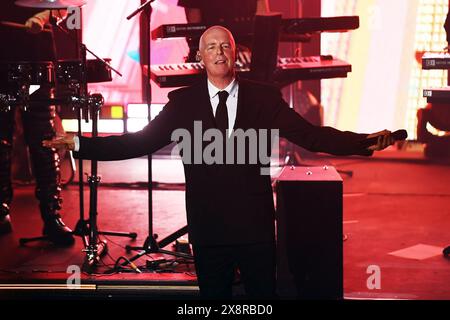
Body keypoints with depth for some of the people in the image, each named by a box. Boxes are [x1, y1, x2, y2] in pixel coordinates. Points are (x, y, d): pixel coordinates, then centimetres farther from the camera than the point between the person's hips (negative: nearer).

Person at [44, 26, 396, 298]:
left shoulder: (263, 97, 0)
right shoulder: (183, 102, 1)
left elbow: (311, 135, -5)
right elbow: (140, 141, -2)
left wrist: (364, 142, -17)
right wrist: (80, 144, -10)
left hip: (255, 225, 0)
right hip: (207, 227, 1)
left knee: (263, 294, 9)